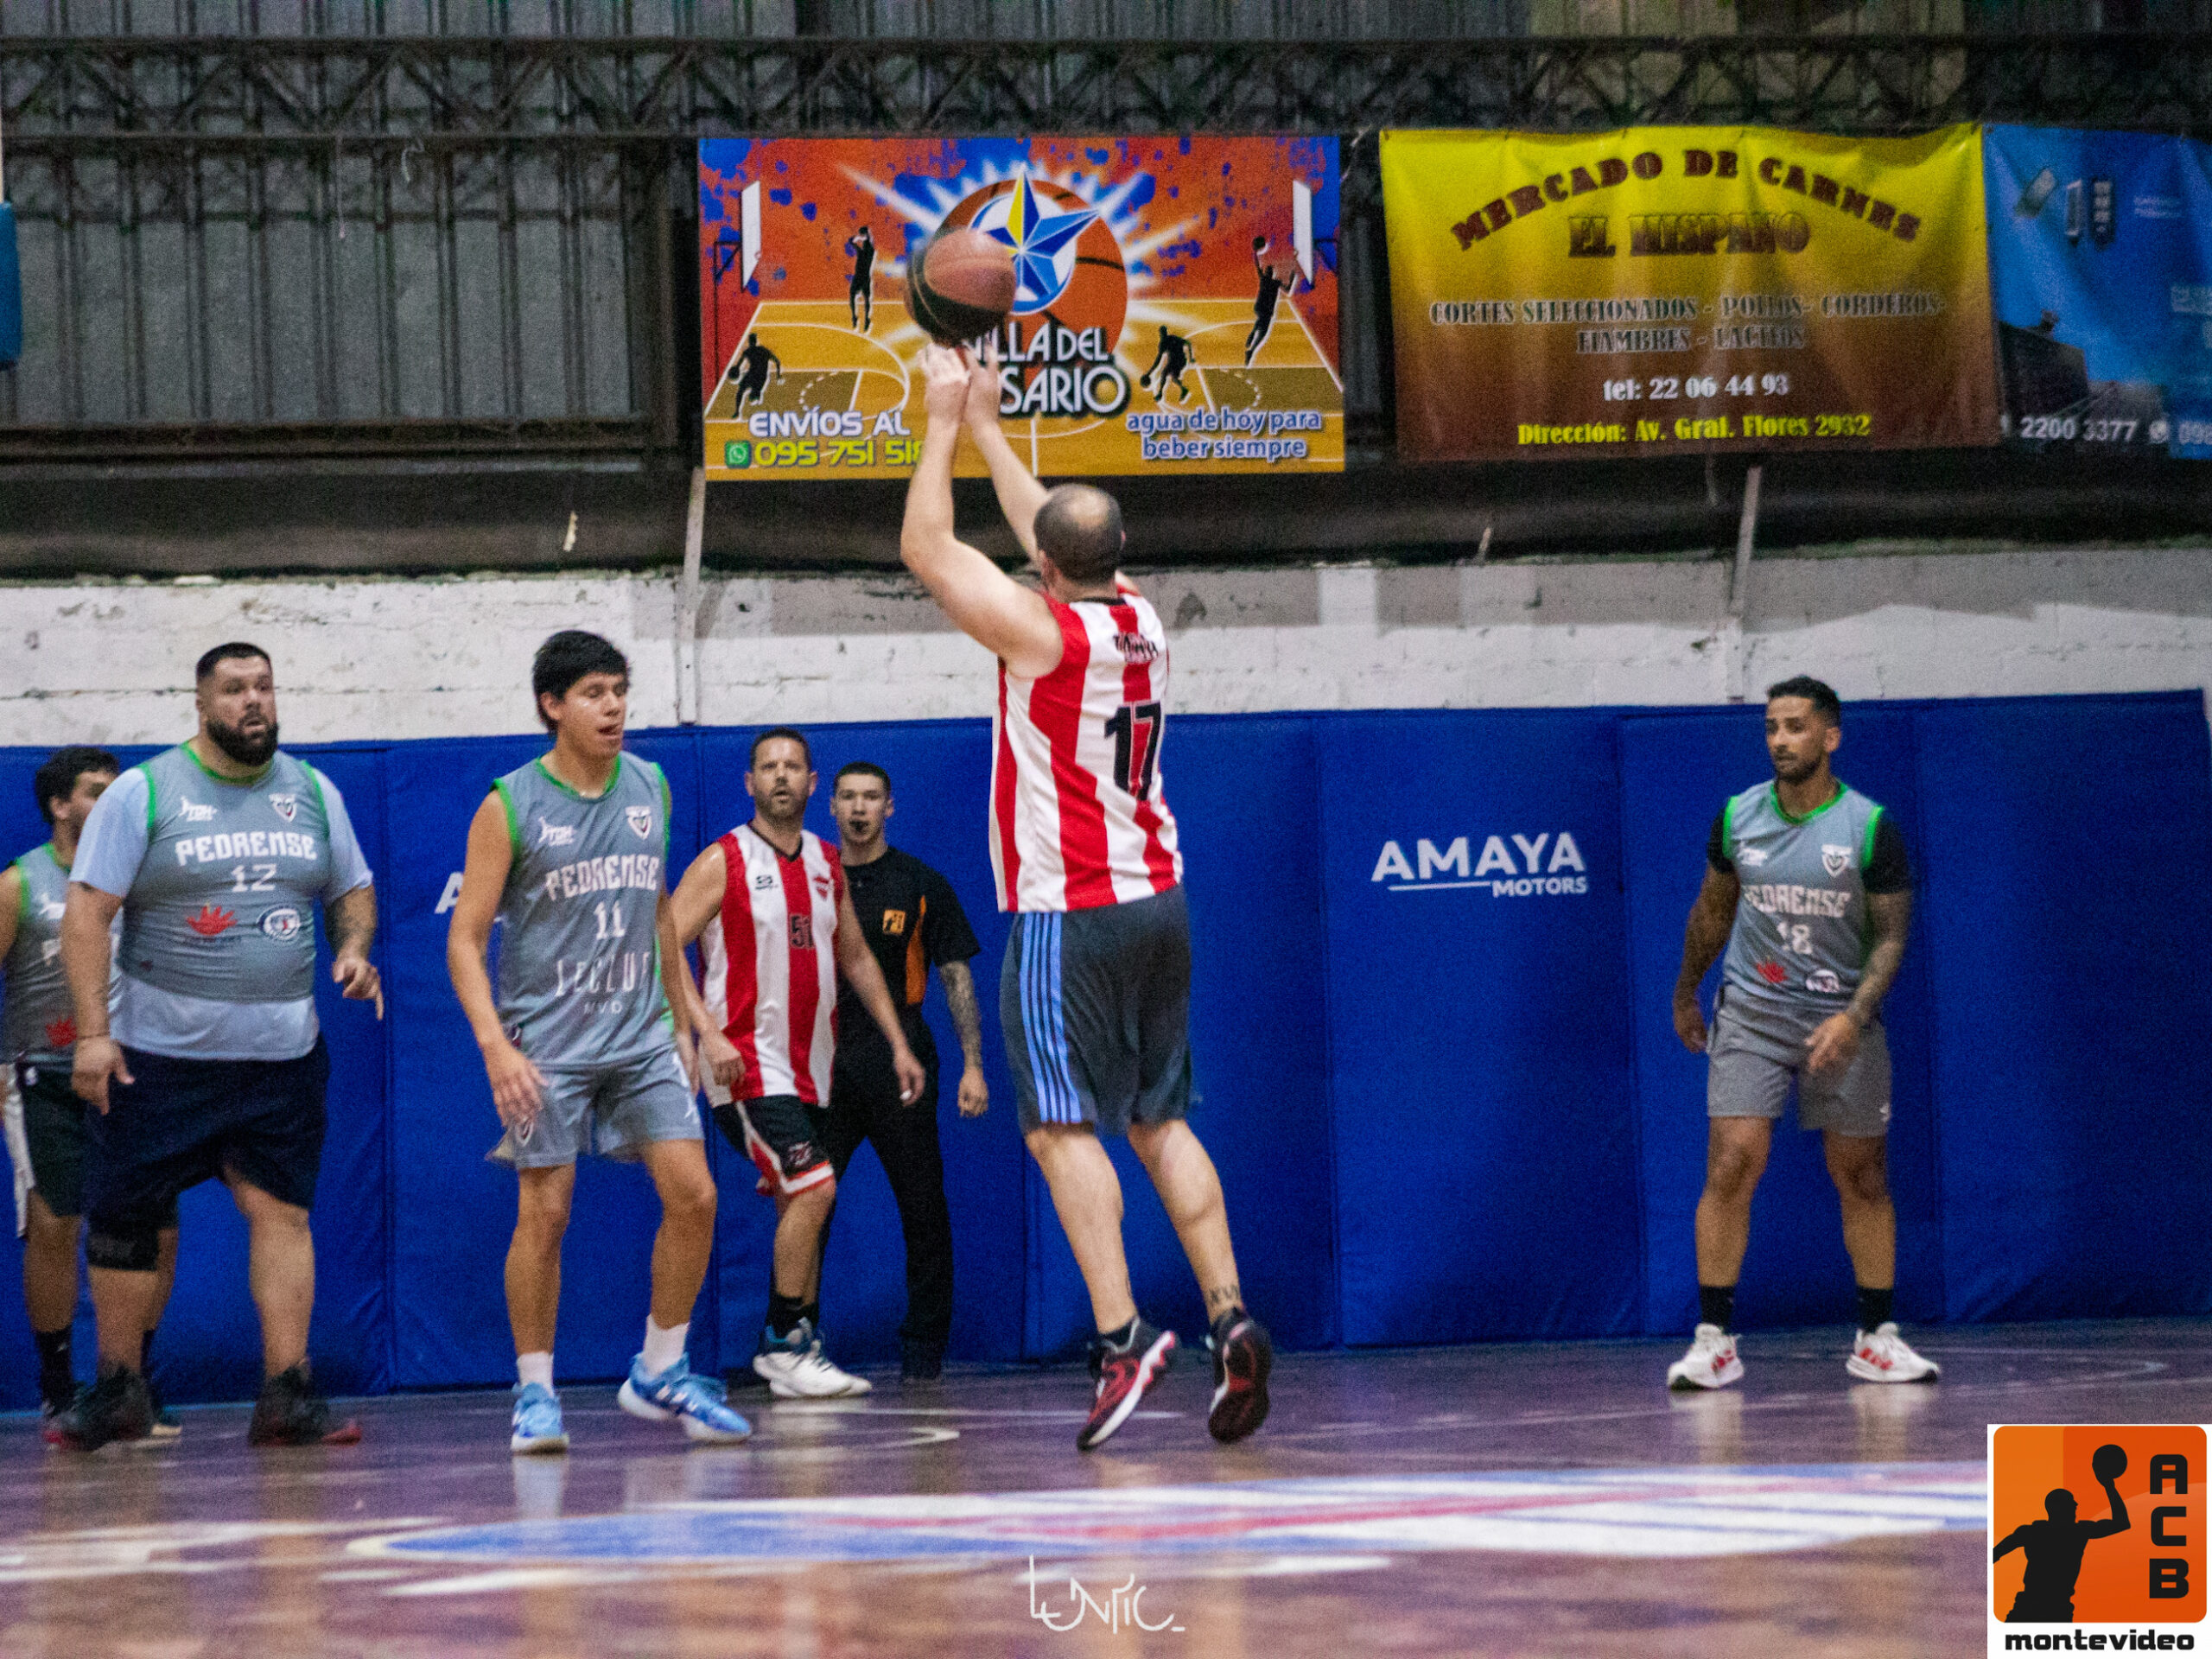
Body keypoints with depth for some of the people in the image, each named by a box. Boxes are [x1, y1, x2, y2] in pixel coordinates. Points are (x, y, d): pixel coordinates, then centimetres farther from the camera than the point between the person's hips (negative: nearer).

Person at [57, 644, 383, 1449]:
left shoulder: (313, 793, 10)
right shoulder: (142, 793, -3)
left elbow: (353, 890, 21)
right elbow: (87, 910, -7)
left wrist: (353, 947, -1)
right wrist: (93, 1032, -14)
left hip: (281, 1052, 3)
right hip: (157, 1051, -2)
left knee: (281, 1210, -6)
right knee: (124, 1217, 2)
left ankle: (286, 1396, -4)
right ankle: (118, 1392, 16)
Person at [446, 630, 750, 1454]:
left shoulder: (650, 789, 8)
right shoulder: (510, 806, -7)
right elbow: (465, 938, -8)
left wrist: (681, 1020, 19)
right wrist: (495, 1046, -19)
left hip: (641, 1037, 4)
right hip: (547, 1044, -4)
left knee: (692, 1193, -4)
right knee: (544, 1212, -5)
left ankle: (659, 1373, 11)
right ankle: (534, 1392, 8)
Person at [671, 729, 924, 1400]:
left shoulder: (827, 865, 11)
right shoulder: (723, 862, -8)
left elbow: (857, 959, 21)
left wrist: (898, 1044, 16)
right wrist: (710, 1036, -22)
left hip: (808, 1064, 7)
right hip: (746, 1061, -7)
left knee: (803, 1202, 11)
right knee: (813, 1187, -17)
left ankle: (798, 1347, 20)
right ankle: (785, 1347, -9)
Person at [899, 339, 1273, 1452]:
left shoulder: (1043, 633, -13)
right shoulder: (1140, 621, 6)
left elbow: (925, 549, -4)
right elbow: (1061, 532, 24)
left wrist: (944, 420, 5)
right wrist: (985, 424, 29)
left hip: (1067, 918, -7)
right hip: (1156, 902, 7)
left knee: (1063, 1128, -6)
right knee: (1160, 1120, 12)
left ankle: (1122, 1334, -18)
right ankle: (1229, 1320, 2)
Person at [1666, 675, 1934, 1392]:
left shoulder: (1871, 827, -7)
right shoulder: (1738, 817, 1)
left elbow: (1891, 935, -5)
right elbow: (1713, 910, 16)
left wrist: (1854, 1016, -19)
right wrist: (1686, 995, 23)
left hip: (1843, 1019, -1)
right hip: (1750, 1011, 1)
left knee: (1862, 1177, 5)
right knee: (1732, 1164, -12)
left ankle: (1877, 1339, 16)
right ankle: (1713, 1341, -9)